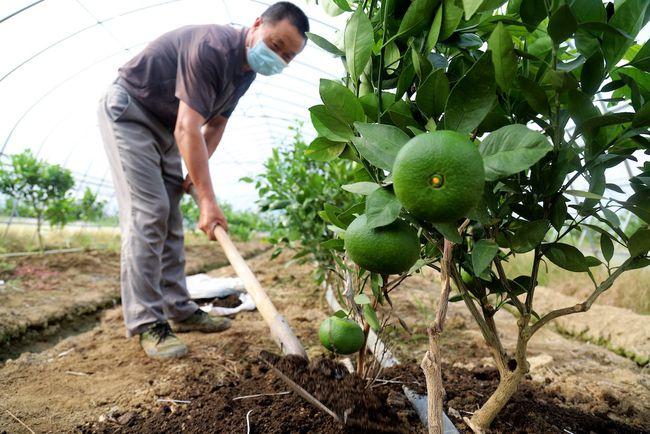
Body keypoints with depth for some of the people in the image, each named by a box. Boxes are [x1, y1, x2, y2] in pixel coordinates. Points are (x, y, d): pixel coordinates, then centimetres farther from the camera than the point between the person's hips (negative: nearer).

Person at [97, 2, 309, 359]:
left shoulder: (247, 69, 0)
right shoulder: (212, 48, -28)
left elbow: (216, 123, 10)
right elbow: (187, 129, -35)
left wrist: (197, 171, -1)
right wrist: (208, 201, -37)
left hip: (165, 126, 9)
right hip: (128, 112, -8)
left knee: (170, 221, 5)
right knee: (146, 214, -17)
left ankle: (179, 311, 11)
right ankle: (146, 323, -12)